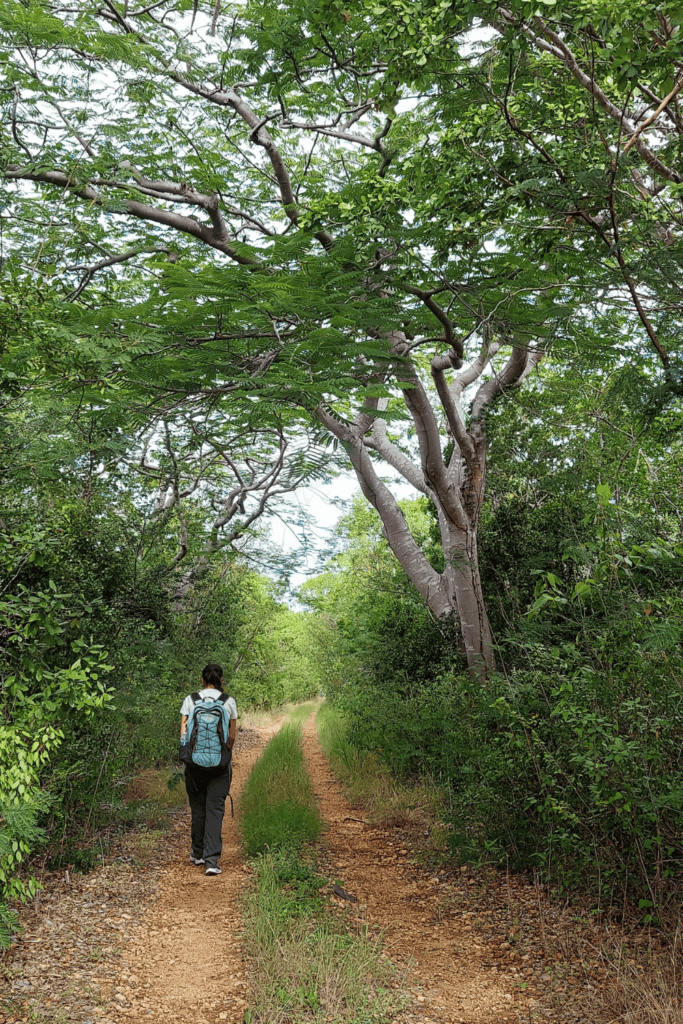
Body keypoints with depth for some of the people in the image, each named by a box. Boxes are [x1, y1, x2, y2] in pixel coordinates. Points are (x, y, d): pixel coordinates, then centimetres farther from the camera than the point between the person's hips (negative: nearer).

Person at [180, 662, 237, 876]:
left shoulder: (190, 700, 3)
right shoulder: (228, 702, 1)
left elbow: (183, 731, -1)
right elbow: (232, 735, 3)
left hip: (195, 759, 1)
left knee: (197, 807, 15)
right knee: (215, 809, 0)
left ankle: (198, 853, 29)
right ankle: (211, 860, -8)